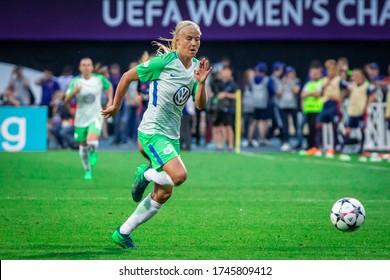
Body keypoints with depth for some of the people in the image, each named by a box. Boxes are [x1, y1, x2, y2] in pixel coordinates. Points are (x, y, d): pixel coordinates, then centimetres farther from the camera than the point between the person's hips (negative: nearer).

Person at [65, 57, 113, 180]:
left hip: (96, 117, -1)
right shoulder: (75, 81, -6)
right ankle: (87, 170, 31)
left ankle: (93, 152, 13)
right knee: (83, 146, 8)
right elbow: (66, 100, -7)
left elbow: (109, 86, 18)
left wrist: (110, 101, 7)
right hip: (81, 118, 2)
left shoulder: (99, 79, -5)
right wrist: (74, 92, -26)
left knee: (92, 142, -25)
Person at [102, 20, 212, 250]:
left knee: (164, 194, 9)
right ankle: (145, 175, 3)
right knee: (179, 175, -28)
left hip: (172, 135, 7)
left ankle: (123, 233, 21)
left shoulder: (196, 67, 5)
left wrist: (201, 83, -19)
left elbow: (200, 105, -1)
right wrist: (116, 106, 5)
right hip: (153, 131, -7)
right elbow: (128, 77, -3)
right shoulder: (164, 62, -13)